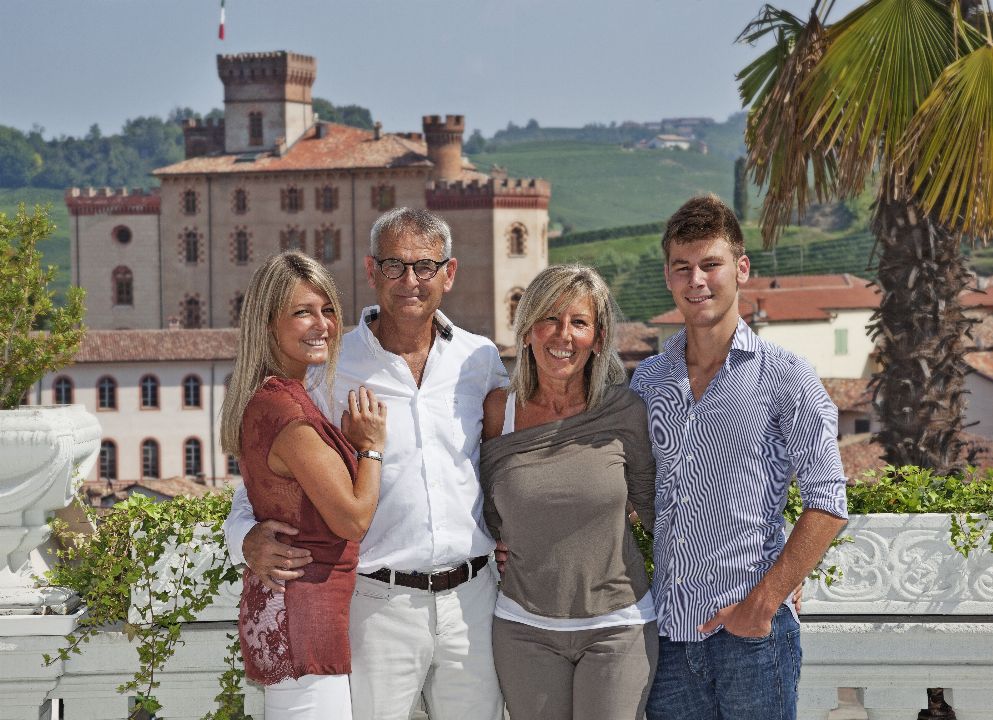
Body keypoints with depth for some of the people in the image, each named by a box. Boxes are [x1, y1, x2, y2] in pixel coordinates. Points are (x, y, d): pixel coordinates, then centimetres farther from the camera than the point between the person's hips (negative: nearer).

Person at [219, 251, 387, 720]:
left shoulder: (265, 399, 13)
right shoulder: (284, 410, -18)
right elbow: (353, 518, -14)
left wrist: (349, 440, 10)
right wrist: (371, 446, -1)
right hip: (304, 615, -11)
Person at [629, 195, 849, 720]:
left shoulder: (784, 376, -2)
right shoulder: (647, 380, 11)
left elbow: (826, 504, -6)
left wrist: (763, 603, -12)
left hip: (751, 635, -4)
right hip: (667, 634, 4)